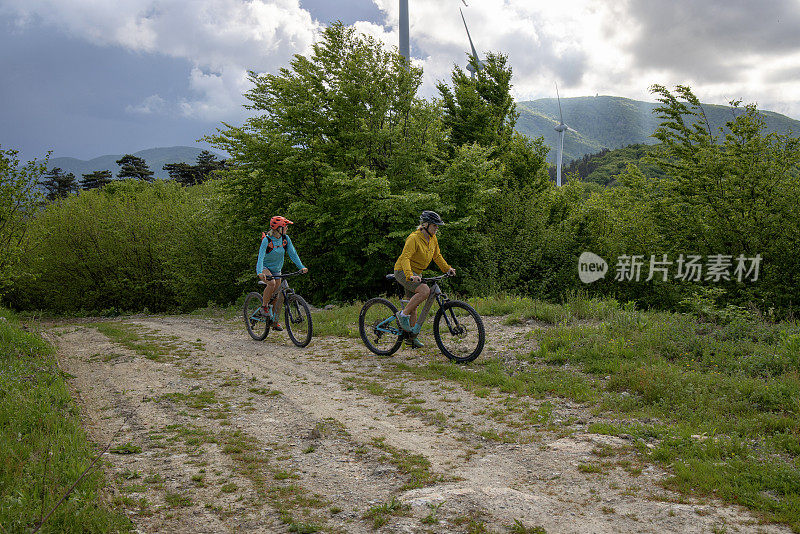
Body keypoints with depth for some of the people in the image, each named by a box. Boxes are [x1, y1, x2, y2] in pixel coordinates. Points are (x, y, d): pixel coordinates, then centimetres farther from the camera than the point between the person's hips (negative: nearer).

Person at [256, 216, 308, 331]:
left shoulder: (285, 239, -9)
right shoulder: (267, 240, -24)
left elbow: (293, 253, -10)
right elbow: (261, 257, -34)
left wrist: (301, 267, -23)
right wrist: (260, 273, -49)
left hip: (276, 269, 5)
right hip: (264, 267, -5)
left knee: (277, 296, 5)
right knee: (271, 283, -34)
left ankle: (275, 322, 18)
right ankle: (264, 306, -12)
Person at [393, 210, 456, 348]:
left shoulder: (432, 239, 5)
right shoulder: (414, 238, -21)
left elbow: (437, 256, 18)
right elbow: (405, 258, -31)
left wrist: (447, 268, 6)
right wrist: (410, 275, -45)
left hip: (416, 274, 8)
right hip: (403, 271, -8)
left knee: (414, 305, 11)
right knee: (425, 290, -30)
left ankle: (412, 337, 20)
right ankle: (403, 315, -18)